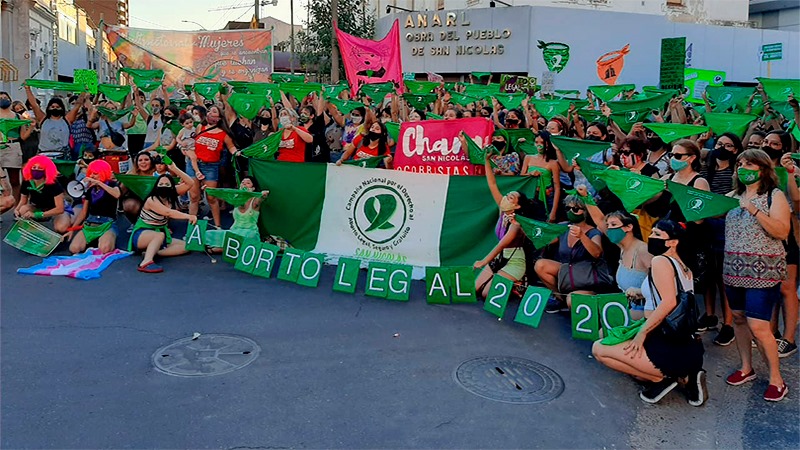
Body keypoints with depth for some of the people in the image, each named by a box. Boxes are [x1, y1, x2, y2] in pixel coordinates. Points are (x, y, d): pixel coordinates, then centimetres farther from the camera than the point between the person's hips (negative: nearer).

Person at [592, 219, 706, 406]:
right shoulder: (684, 267, 15)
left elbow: (669, 302, -23)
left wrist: (642, 332, -18)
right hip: (689, 345, 9)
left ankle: (661, 378, -1)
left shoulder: (660, 261, -12)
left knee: (598, 349, -1)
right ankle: (685, 376, 10)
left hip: (670, 347, -9)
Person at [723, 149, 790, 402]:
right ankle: (746, 368, 27)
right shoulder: (733, 197, 12)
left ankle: (776, 379, 7)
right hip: (734, 267, 6)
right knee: (738, 318, 12)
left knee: (758, 326, -9)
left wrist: (754, 210, -22)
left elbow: (782, 231, -16)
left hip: (763, 270, -6)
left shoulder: (775, 195, -4)